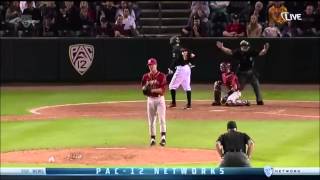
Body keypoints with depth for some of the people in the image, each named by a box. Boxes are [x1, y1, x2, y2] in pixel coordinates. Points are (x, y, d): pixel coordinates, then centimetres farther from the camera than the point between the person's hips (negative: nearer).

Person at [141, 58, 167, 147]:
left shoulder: (161, 76, -6)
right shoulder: (146, 76, 7)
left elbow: (162, 89, -14)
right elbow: (143, 87, 13)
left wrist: (152, 90, -25)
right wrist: (145, 88, -11)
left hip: (160, 99, -4)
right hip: (150, 99, 4)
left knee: (162, 119, -13)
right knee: (151, 120, 7)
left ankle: (163, 137, -17)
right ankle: (152, 139, 14)